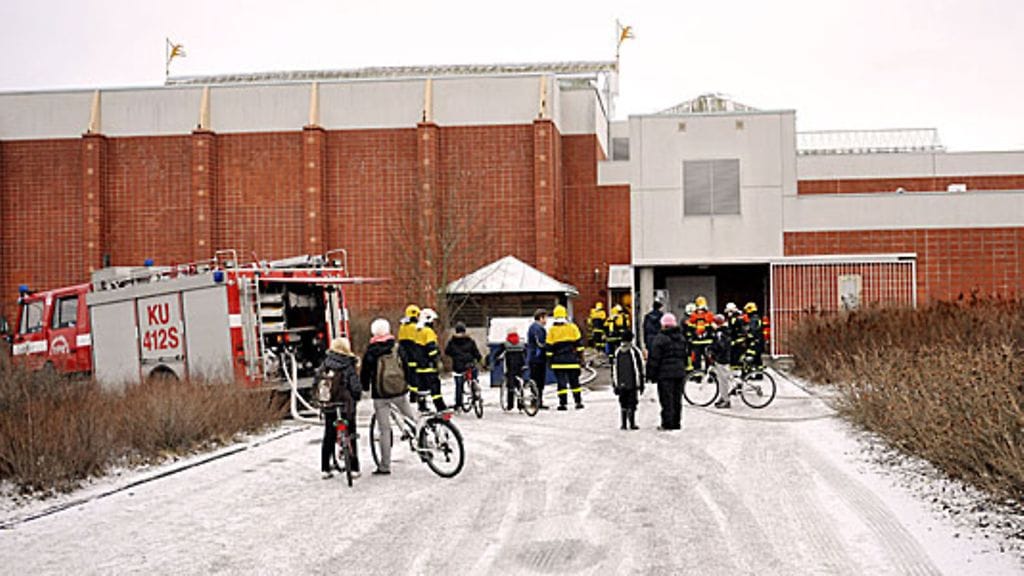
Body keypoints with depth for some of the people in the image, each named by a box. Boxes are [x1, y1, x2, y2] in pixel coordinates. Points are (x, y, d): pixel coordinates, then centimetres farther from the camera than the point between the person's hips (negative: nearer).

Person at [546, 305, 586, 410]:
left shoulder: (552, 330, -1)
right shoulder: (572, 327, 0)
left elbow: (549, 347, 0)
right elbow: (579, 343, 1)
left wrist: (549, 361, 7)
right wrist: (580, 355, 9)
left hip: (558, 362, -1)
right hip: (572, 361, 1)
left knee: (561, 383, 1)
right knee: (574, 382, 10)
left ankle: (563, 403, -3)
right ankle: (578, 402, 12)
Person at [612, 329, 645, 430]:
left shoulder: (617, 352, 6)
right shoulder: (635, 351, -7)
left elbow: (614, 370, 9)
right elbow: (640, 369, -5)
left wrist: (614, 385, 15)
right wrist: (641, 385, 1)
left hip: (621, 385, 4)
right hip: (632, 384, -4)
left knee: (623, 404, 11)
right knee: (632, 404, 0)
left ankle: (623, 424, 11)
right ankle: (632, 424, -4)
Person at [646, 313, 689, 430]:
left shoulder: (660, 338, -11)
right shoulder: (682, 338, 12)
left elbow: (654, 359, -10)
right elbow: (685, 356, 19)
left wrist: (651, 375, -5)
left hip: (665, 373, -6)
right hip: (679, 372, 6)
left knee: (666, 399, -4)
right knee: (677, 398, 11)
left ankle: (667, 423, -4)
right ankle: (676, 422, 15)